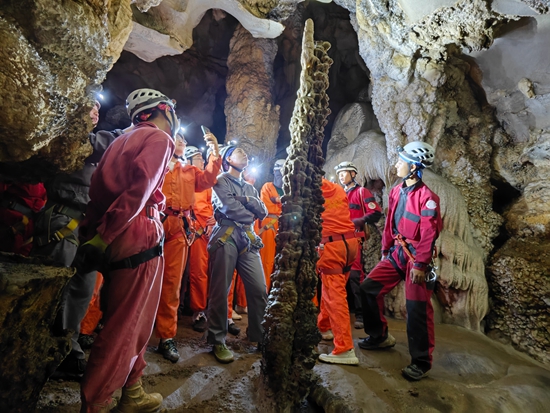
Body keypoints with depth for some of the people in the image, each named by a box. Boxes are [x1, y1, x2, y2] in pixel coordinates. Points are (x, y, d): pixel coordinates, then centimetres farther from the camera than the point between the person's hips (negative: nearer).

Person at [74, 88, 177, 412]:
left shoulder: (124, 140, 22)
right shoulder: (159, 138, -4)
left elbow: (99, 187, 14)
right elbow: (139, 188, -18)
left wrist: (90, 229, 11)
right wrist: (104, 236, -18)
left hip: (115, 243, 9)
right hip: (138, 242, -9)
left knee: (131, 324, 18)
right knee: (125, 328, 2)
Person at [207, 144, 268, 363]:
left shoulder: (250, 188, 24)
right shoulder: (220, 181, 5)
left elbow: (263, 212, 11)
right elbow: (230, 208, -11)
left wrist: (247, 201, -4)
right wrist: (251, 215, 4)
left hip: (248, 240, 6)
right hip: (226, 238, -5)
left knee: (259, 290, 1)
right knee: (220, 291, -1)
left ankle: (259, 335, 16)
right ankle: (218, 341, 12)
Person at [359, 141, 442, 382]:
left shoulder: (426, 197, -15)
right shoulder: (397, 191, 9)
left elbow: (429, 235, -18)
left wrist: (420, 265, -19)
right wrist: (385, 251, 16)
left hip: (415, 256, -8)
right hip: (396, 253, 8)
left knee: (417, 308, -2)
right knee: (369, 287, 6)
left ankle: (421, 362, 15)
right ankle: (379, 336, 25)